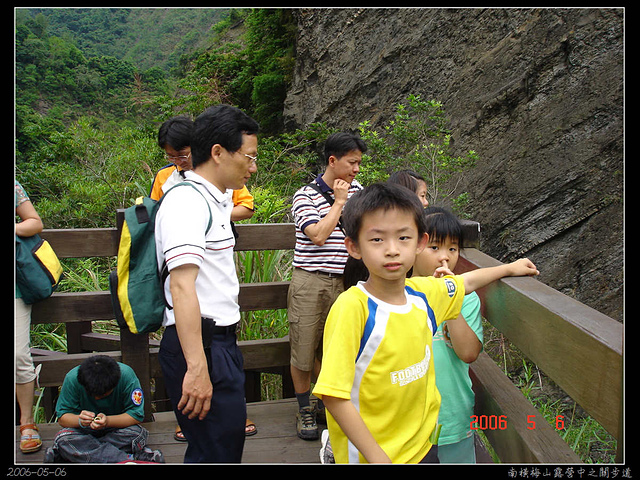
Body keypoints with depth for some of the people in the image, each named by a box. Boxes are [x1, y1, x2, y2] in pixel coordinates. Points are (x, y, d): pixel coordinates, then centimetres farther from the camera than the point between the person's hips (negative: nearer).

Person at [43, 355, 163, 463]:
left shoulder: (126, 375, -24)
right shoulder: (72, 378, -19)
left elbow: (136, 415, -21)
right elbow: (62, 417, -13)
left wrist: (108, 421, -37)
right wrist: (80, 420, -35)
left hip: (117, 426, -1)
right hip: (85, 429, 1)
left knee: (136, 433, -32)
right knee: (62, 439, -30)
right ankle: (131, 459, -36)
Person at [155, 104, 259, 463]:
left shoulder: (215, 199, 15)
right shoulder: (188, 202, -18)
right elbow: (182, 285, -28)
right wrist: (197, 368, -33)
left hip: (220, 340, 10)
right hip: (200, 344, -10)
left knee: (229, 439, 18)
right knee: (218, 453, -4)